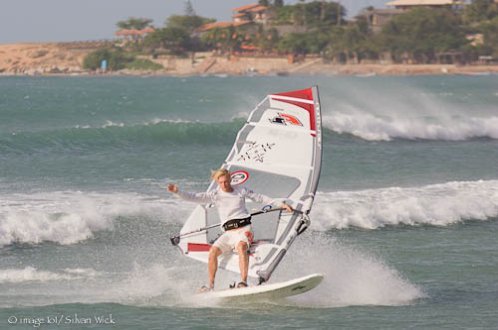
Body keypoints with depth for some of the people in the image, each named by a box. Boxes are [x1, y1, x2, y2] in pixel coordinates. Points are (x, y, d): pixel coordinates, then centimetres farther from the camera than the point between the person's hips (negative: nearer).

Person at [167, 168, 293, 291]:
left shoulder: (241, 191, 11)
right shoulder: (215, 195, 11)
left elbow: (260, 198, 18)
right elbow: (193, 197, 6)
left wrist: (281, 204, 17)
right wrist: (178, 191, -6)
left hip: (244, 229, -3)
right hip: (228, 232, 3)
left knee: (241, 246, -34)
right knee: (213, 251, -18)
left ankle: (244, 282, -43)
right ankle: (210, 285, -6)